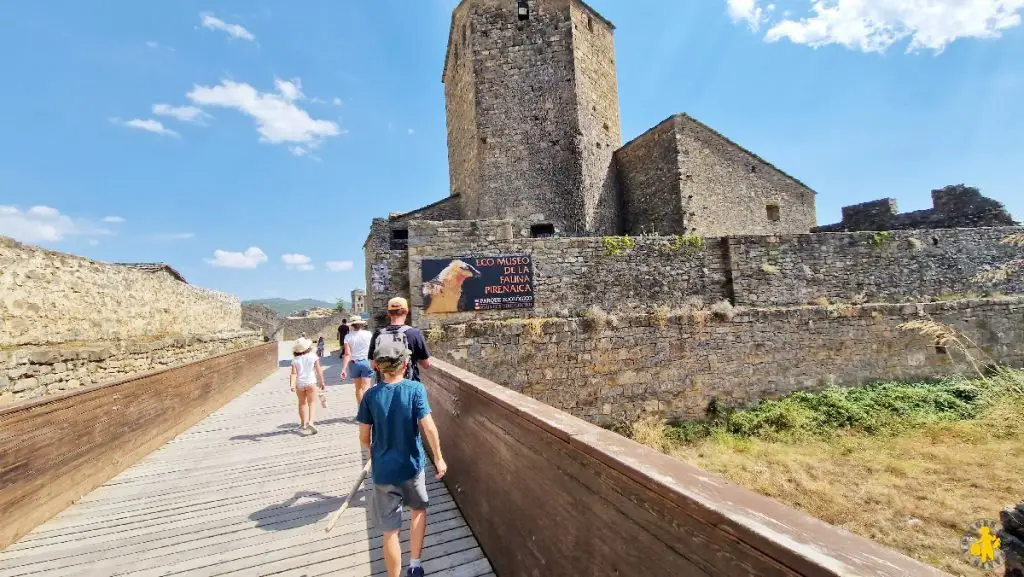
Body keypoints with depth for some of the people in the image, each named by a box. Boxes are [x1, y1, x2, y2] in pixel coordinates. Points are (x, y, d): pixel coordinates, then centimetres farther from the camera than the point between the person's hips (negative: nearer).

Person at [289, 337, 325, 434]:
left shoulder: (295, 360, -2)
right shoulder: (313, 357, -4)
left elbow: (294, 373, -13)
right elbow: (319, 370, -4)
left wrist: (292, 384, -18)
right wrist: (321, 381, 4)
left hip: (299, 384, 2)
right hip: (310, 382, -2)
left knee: (302, 403, 18)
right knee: (312, 403, 4)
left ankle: (303, 424, 28)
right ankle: (310, 421, -17)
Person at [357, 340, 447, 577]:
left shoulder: (370, 395, -9)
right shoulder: (415, 389, -15)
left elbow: (364, 438, -3)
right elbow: (429, 427, -17)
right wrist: (438, 458, -3)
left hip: (383, 471, 0)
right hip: (412, 465, 0)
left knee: (391, 531, 13)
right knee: (419, 509, 27)